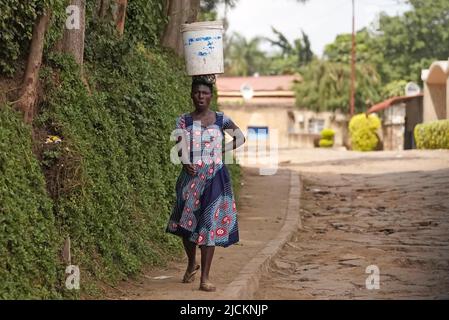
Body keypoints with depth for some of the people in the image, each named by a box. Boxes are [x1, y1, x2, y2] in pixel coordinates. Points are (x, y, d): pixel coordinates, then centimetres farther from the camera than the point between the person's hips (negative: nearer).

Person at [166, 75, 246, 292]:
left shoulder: (221, 120, 5)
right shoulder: (183, 121, 4)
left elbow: (240, 138, 17)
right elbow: (181, 145, -8)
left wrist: (221, 151, 4)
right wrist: (186, 163, -27)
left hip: (214, 177, -1)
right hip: (191, 176, 1)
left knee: (209, 223, -6)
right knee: (186, 223, 6)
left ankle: (205, 277, -6)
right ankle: (192, 264, 34)